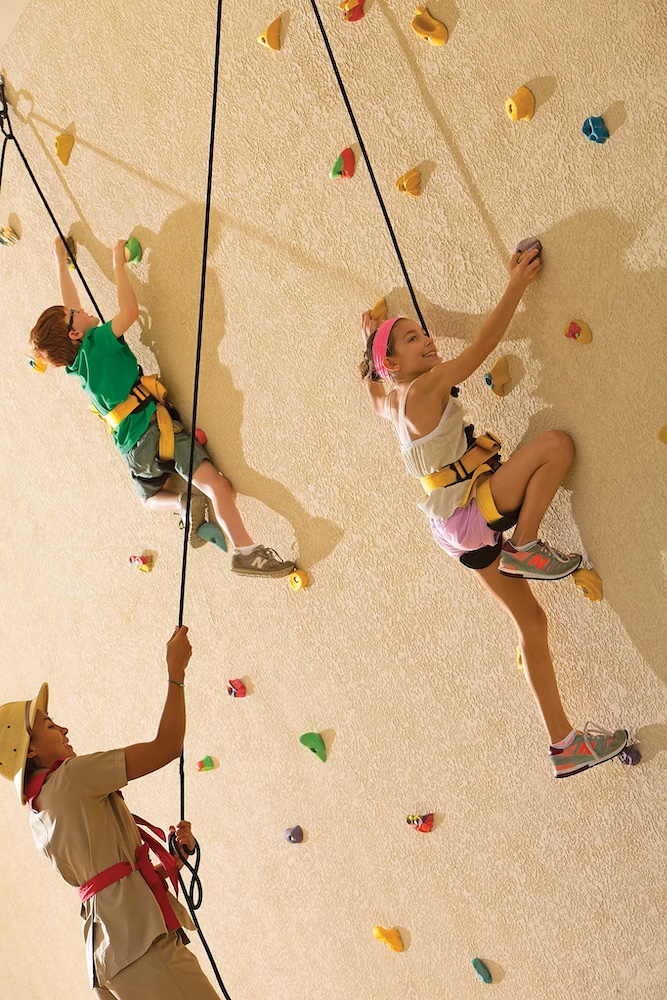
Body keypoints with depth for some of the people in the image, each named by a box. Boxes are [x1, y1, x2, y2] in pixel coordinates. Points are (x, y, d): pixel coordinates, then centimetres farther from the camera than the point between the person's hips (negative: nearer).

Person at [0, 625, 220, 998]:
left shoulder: (41, 818, 19)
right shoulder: (72, 777, -9)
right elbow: (166, 746, -12)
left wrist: (174, 853, 6)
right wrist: (176, 670, -4)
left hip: (110, 952, 10)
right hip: (141, 943, -10)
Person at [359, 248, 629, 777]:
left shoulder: (392, 401, 10)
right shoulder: (423, 389, -14)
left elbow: (373, 386, 34)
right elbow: (482, 346, -17)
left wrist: (372, 339, 40)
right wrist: (516, 286, -12)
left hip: (464, 529, 9)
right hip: (471, 513, -9)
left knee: (532, 621, 8)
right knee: (557, 443, -19)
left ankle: (565, 744, 11)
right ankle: (525, 549, -7)